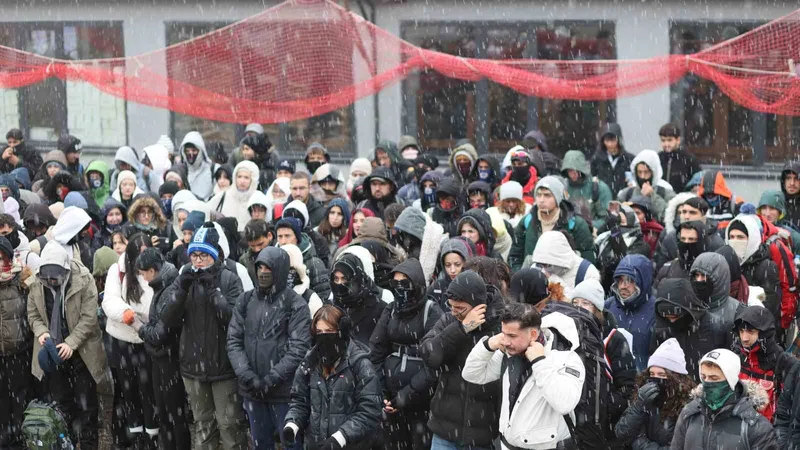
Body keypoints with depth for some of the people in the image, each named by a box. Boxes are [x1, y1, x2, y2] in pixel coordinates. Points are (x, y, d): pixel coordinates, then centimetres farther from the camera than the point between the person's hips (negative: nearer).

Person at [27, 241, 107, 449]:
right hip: (52, 353, 3)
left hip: (81, 352, -3)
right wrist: (41, 332, -16)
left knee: (86, 403, 5)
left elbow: (89, 317, -17)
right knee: (59, 403, 13)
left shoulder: (83, 281, -18)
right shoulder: (36, 284, -5)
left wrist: (71, 343, -24)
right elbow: (33, 315, 5)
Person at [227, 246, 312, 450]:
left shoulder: (295, 304, -6)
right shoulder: (245, 301, 7)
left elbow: (298, 348, -12)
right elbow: (234, 341, 3)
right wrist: (247, 376, -11)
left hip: (285, 390, -4)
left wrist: (271, 379, -17)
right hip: (252, 390, 5)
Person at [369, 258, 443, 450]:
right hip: (392, 397, 5)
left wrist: (406, 395, -15)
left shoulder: (432, 312, -8)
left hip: (420, 398, -5)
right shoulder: (390, 311, 9)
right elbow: (376, 351, 6)